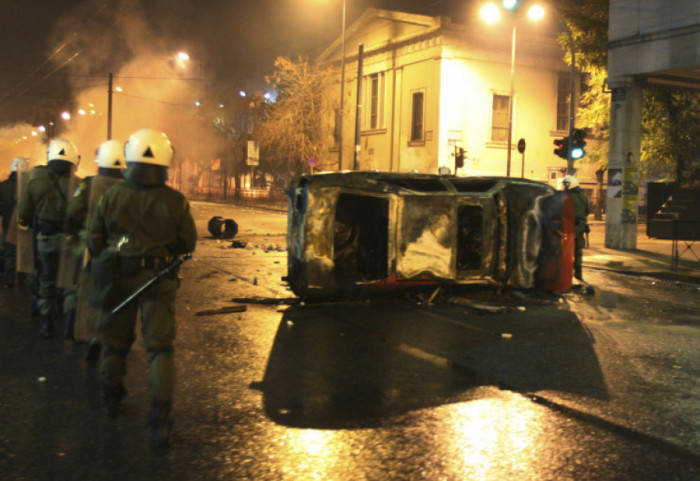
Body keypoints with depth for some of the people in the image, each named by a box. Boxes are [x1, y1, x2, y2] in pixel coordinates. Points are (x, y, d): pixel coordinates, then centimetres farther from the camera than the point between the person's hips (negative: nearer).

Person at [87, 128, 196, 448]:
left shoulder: (112, 196, -8)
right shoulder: (175, 202, -12)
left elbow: (95, 239, 1)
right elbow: (187, 244, -2)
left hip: (118, 277, 2)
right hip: (159, 281, -2)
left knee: (115, 340, 20)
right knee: (159, 347, 2)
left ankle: (110, 397, 38)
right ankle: (161, 414, -8)